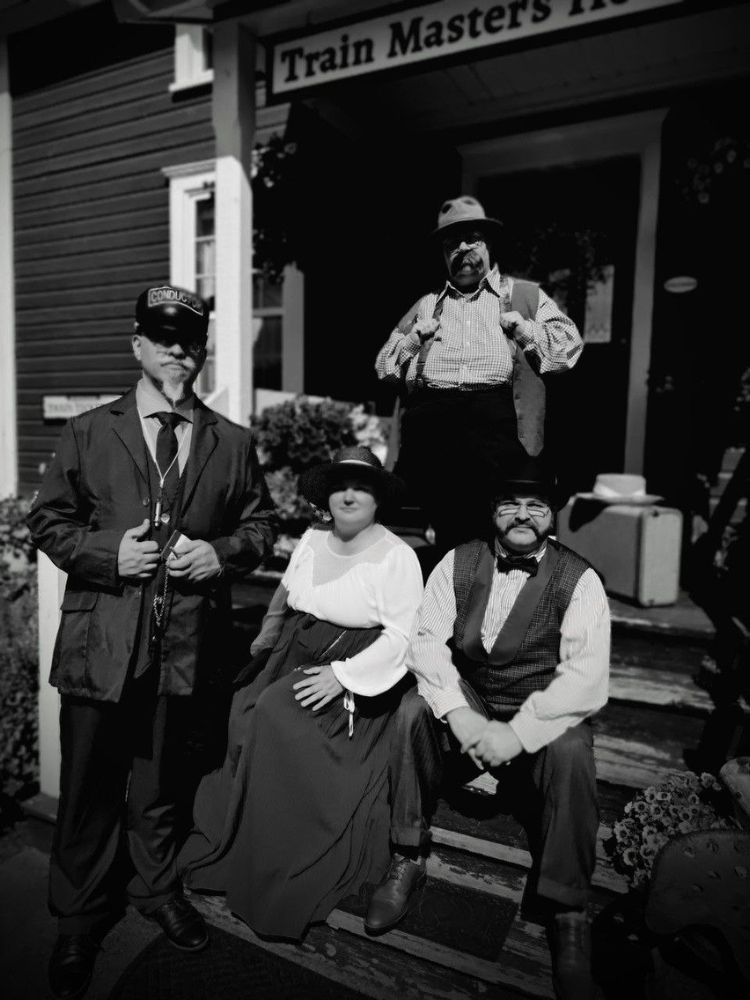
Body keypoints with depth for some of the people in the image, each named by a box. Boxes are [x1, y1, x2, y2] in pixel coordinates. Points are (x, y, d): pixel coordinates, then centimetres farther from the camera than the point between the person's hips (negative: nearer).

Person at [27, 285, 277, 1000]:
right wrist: (109, 553, -13)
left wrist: (222, 553, -10)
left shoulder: (231, 443, 5)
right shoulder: (88, 433, 3)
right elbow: (47, 521, 4)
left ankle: (156, 887, 45)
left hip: (185, 638, 1)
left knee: (161, 775, 19)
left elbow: (260, 524, 9)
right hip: (101, 638, -1)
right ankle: (79, 920, 37)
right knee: (90, 783, 12)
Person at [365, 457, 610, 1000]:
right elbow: (426, 637, -9)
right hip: (465, 704, 2)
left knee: (570, 750, -32)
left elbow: (588, 678, -18)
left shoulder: (579, 579, -9)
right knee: (414, 708, -25)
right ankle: (408, 860, -6)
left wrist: (517, 732, -28)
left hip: (542, 716, -2)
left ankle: (568, 910, -11)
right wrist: (459, 715, -24)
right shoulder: (460, 562, -1)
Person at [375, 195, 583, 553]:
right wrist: (414, 336, 10)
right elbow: (383, 366, 26)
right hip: (430, 409, 1)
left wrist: (522, 328, 4)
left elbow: (570, 346, 15)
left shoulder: (526, 295, 24)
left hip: (496, 406, -1)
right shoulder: (426, 305, 29)